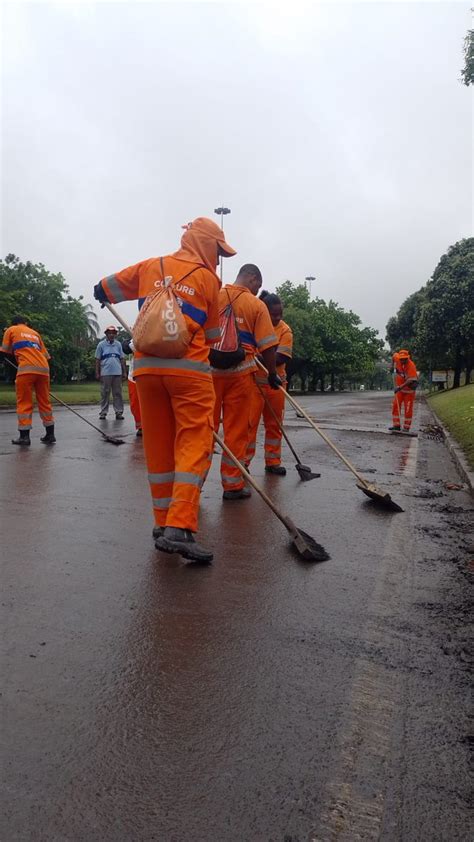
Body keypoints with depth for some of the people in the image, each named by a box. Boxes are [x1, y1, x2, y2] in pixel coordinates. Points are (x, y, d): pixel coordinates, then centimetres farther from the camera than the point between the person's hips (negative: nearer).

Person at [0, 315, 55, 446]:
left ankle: (24, 436, -1)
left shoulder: (10, 330, 17)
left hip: (27, 368, -4)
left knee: (24, 403, 2)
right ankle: (50, 434, 15)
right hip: (43, 369, 4)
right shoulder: (35, 333, 27)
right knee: (45, 402, 11)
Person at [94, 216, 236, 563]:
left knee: (158, 448, 10)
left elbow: (102, 290, 23)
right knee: (194, 445, -5)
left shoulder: (150, 267, 14)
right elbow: (211, 336, 8)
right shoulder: (208, 278, 6)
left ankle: (163, 524, 17)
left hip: (147, 367, 5)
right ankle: (179, 527, -16)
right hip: (190, 369, -4)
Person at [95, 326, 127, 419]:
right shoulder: (101, 344, 3)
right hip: (105, 373, -2)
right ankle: (103, 412, 9)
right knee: (105, 393, 3)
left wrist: (124, 372, 6)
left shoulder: (118, 344, 9)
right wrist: (97, 373, -1)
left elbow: (122, 359, 10)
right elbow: (97, 360, 3)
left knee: (117, 393, 4)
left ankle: (119, 412, 7)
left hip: (117, 373, 2)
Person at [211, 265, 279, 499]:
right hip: (240, 374, -2)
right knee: (236, 430, 6)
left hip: (209, 372, 3)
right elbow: (267, 347, -5)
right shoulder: (257, 305, -2)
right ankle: (232, 485, 13)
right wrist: (272, 374, 6)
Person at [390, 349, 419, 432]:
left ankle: (406, 427, 6)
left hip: (409, 389, -6)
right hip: (399, 388, 6)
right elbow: (395, 355, 15)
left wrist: (400, 387, -42)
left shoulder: (411, 366, -27)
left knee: (408, 409, -2)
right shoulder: (397, 358, -12)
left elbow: (411, 380, -34)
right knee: (395, 406, 2)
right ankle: (396, 425, 7)